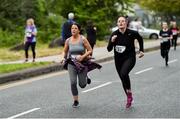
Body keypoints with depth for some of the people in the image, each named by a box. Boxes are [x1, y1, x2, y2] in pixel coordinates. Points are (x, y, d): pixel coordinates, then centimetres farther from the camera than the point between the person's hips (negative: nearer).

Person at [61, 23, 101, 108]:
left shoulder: (83, 39, -8)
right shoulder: (68, 40, 0)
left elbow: (90, 50, -6)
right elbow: (65, 51, 15)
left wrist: (83, 56, -19)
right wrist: (64, 58, -2)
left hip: (82, 63, -2)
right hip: (71, 63, 2)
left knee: (82, 85, 2)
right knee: (73, 82, -13)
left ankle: (85, 78, 40)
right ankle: (76, 101, 3)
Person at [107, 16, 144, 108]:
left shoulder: (132, 33, -10)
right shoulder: (114, 34, -6)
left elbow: (140, 39, 13)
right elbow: (109, 49, -6)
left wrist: (141, 50, 12)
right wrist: (112, 41, -23)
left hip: (130, 58, -4)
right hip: (118, 59, 4)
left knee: (123, 73, -30)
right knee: (123, 79, 12)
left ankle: (129, 92, -8)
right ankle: (129, 98, 31)